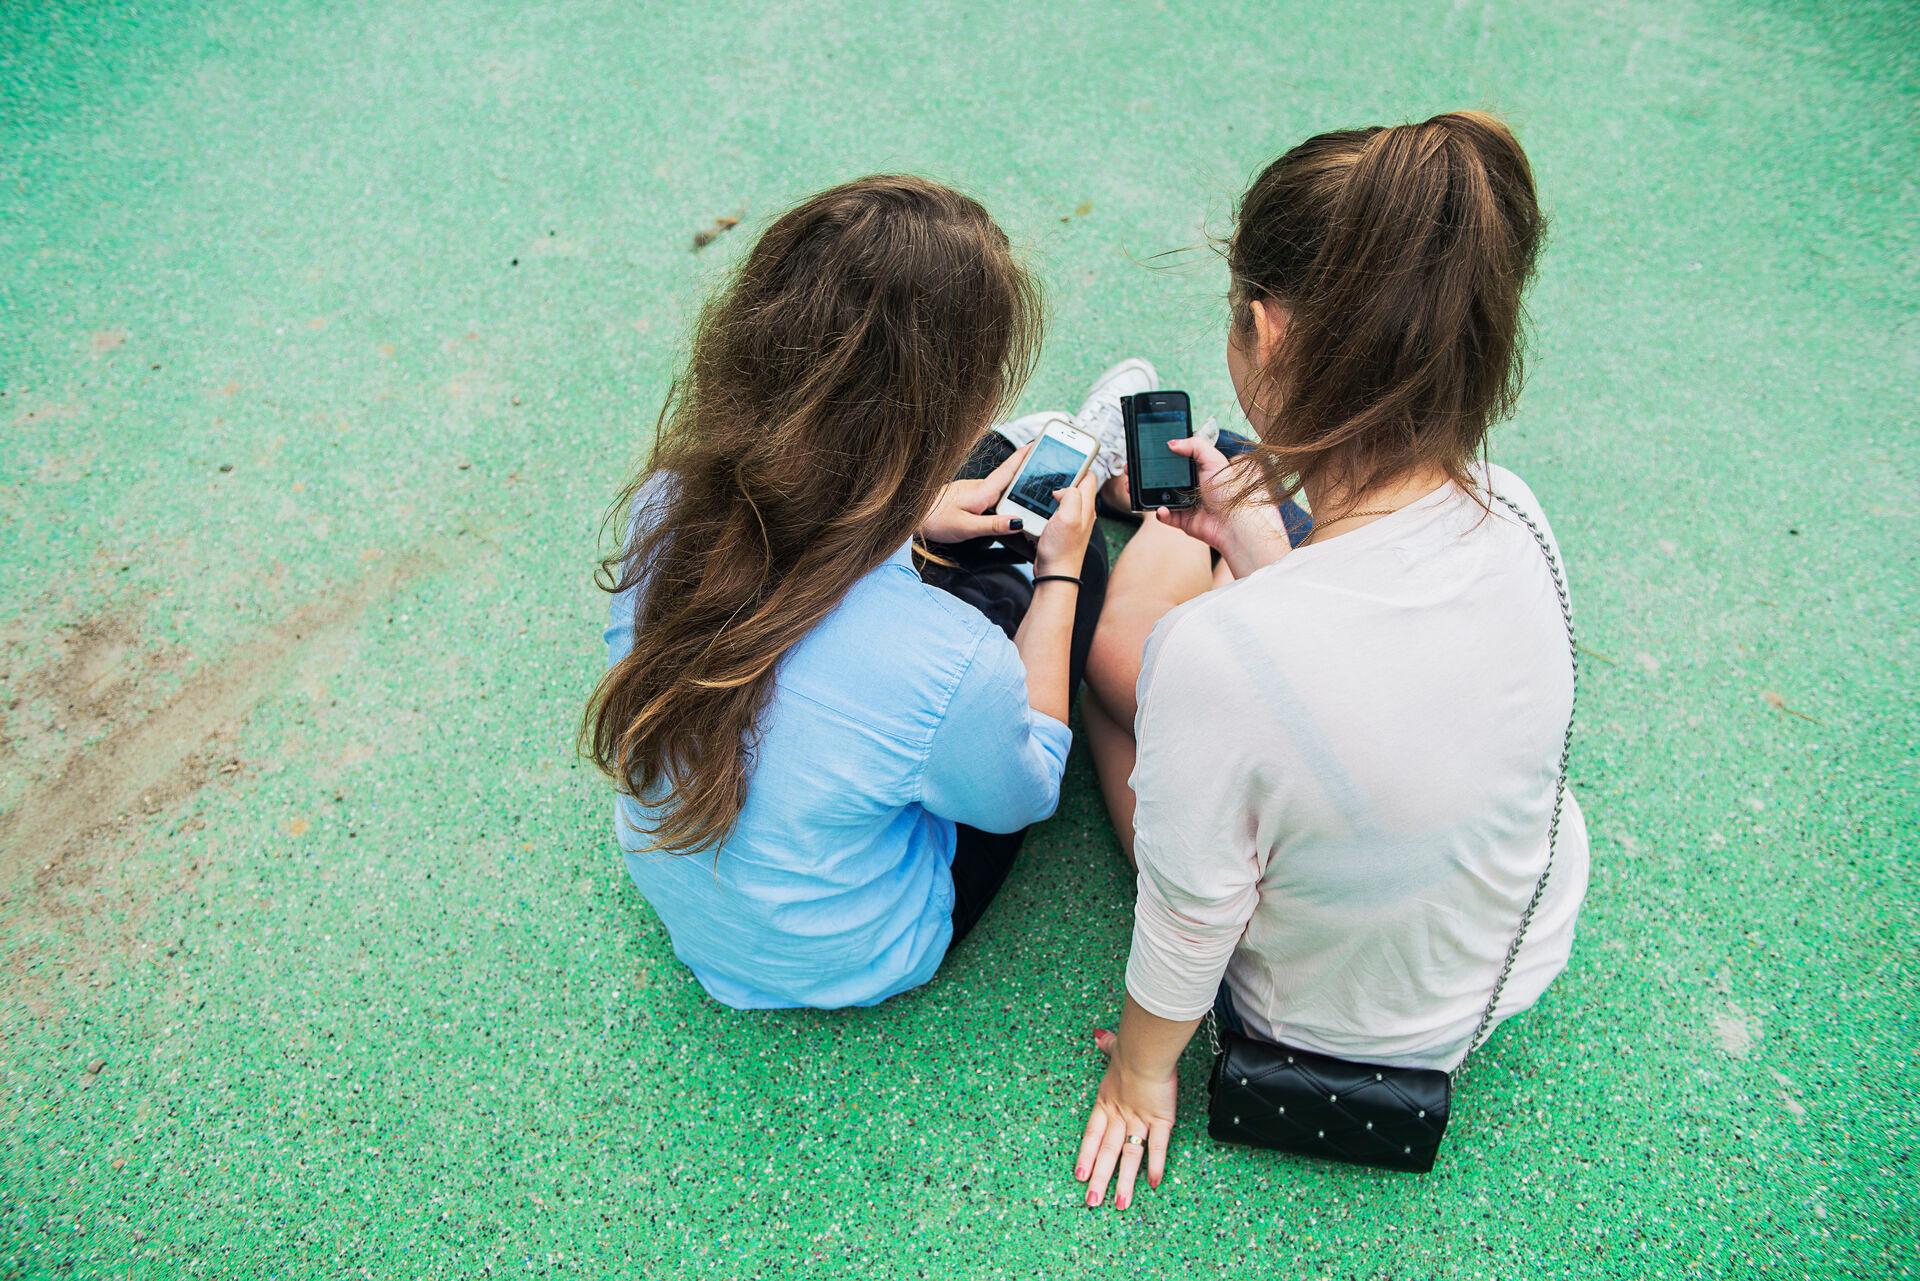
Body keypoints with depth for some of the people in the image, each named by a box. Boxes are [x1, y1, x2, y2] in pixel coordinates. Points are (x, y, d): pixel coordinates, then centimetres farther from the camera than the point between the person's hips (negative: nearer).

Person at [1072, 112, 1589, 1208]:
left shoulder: (1217, 655, -42)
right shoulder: (1513, 516, -24)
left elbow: (1189, 923, -24)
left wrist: (1141, 1067, -4)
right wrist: (1257, 540, -1)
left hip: (1330, 1026, -4)